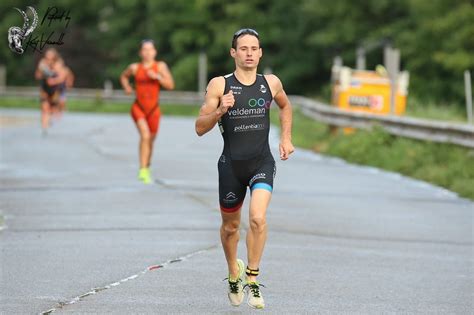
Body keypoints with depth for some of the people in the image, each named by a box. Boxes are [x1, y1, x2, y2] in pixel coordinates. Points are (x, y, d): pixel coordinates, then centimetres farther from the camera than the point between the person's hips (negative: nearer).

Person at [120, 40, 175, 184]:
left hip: (153, 109, 2)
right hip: (138, 107, -2)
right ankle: (143, 171, -25)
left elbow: (170, 85, -10)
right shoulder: (135, 67, -2)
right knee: (145, 135, -23)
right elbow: (124, 76, 20)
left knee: (151, 139, 15)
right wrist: (127, 87, 2)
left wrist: (157, 77, -23)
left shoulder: (161, 66, -3)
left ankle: (147, 168, 40)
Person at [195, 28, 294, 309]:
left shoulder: (271, 83, 3)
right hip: (231, 164, 0)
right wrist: (219, 111, -22)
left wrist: (286, 138, 16)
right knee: (230, 226, 14)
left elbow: (285, 106, 26)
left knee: (258, 218, -22)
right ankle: (234, 272, 42)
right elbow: (200, 128, -5)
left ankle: (252, 279, -9)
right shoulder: (219, 85, -5)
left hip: (262, 162, 0)